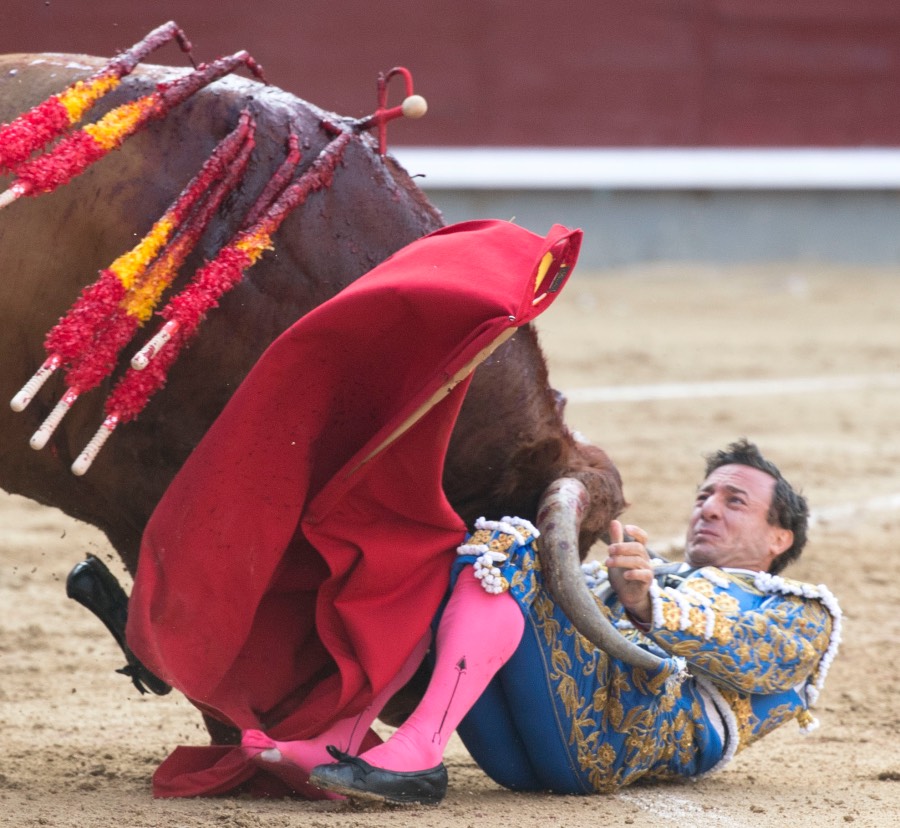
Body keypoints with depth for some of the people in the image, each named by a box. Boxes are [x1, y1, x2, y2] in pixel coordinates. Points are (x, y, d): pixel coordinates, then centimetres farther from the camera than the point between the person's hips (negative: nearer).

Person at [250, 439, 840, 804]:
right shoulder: (652, 574, 46)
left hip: (635, 727, -6)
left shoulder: (801, 617, 25)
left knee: (506, 550, -22)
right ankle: (340, 743, -26)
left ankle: (416, 753, -41)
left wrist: (648, 606, -20)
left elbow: (745, 652, 0)